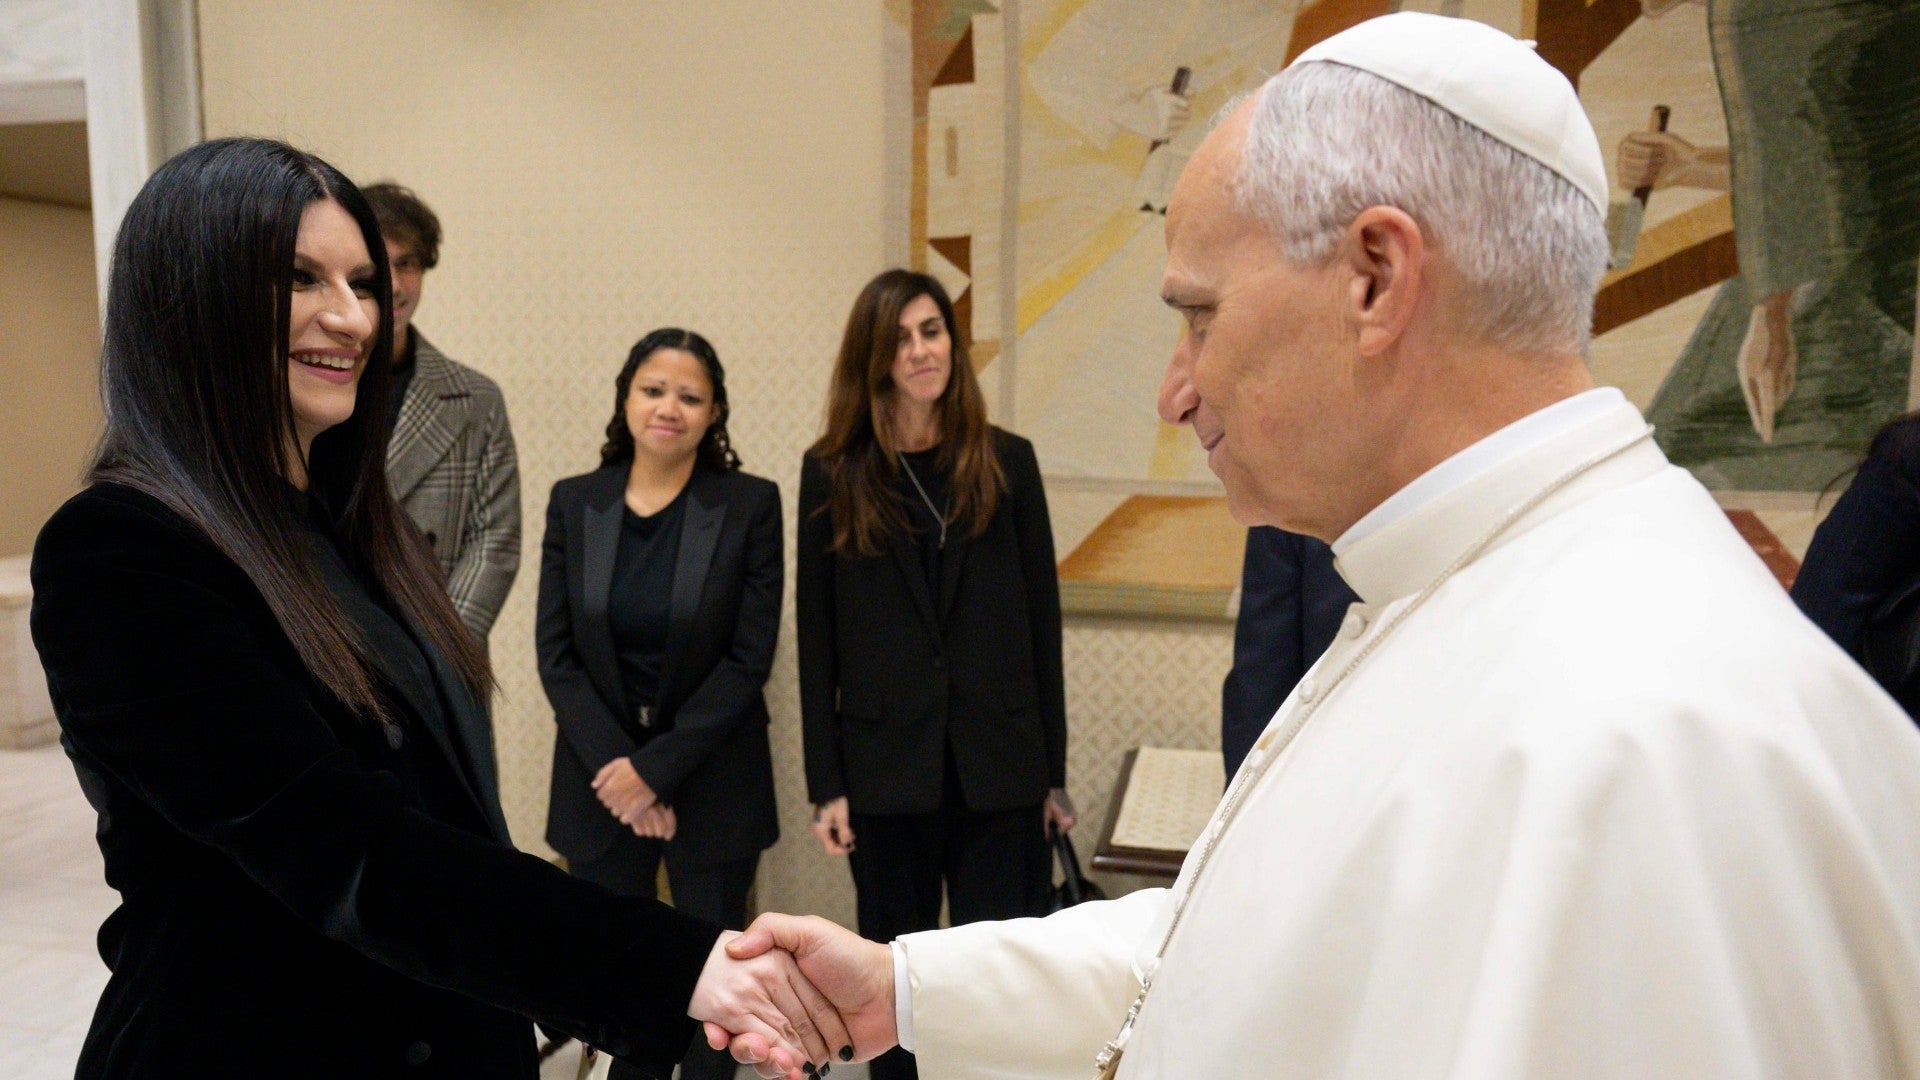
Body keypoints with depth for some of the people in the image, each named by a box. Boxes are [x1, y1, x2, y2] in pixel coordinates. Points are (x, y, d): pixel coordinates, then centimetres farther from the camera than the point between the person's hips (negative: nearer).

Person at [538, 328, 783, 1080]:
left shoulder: (750, 505, -6)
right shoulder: (573, 503, 1)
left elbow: (749, 657, -10)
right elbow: (556, 653, -1)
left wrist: (657, 768, -13)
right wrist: (616, 766, -10)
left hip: (711, 781, -2)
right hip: (600, 779, 2)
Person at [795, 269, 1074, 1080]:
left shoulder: (1006, 461, 2)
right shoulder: (833, 473, 1)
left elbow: (1042, 620, 3)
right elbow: (816, 638, 1)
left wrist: (1054, 771, 2)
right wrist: (825, 783, -2)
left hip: (998, 766, 0)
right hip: (886, 767, 0)